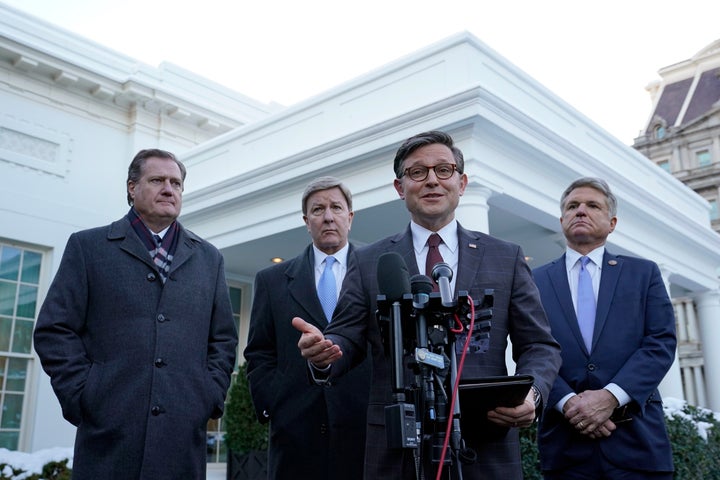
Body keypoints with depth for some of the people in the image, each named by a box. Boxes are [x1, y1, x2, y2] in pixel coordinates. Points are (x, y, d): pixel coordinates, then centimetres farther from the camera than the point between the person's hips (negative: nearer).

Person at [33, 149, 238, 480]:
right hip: (108, 430, -2)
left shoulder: (208, 258, 15)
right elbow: (54, 330, 2)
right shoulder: (88, 246, 7)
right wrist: (83, 397, -5)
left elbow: (224, 338, 15)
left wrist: (210, 397, 3)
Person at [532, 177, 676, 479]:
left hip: (637, 438, 0)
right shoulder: (537, 280, 8)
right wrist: (567, 402, -14)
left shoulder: (644, 273, 9)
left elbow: (661, 342, -1)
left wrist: (611, 396, -14)